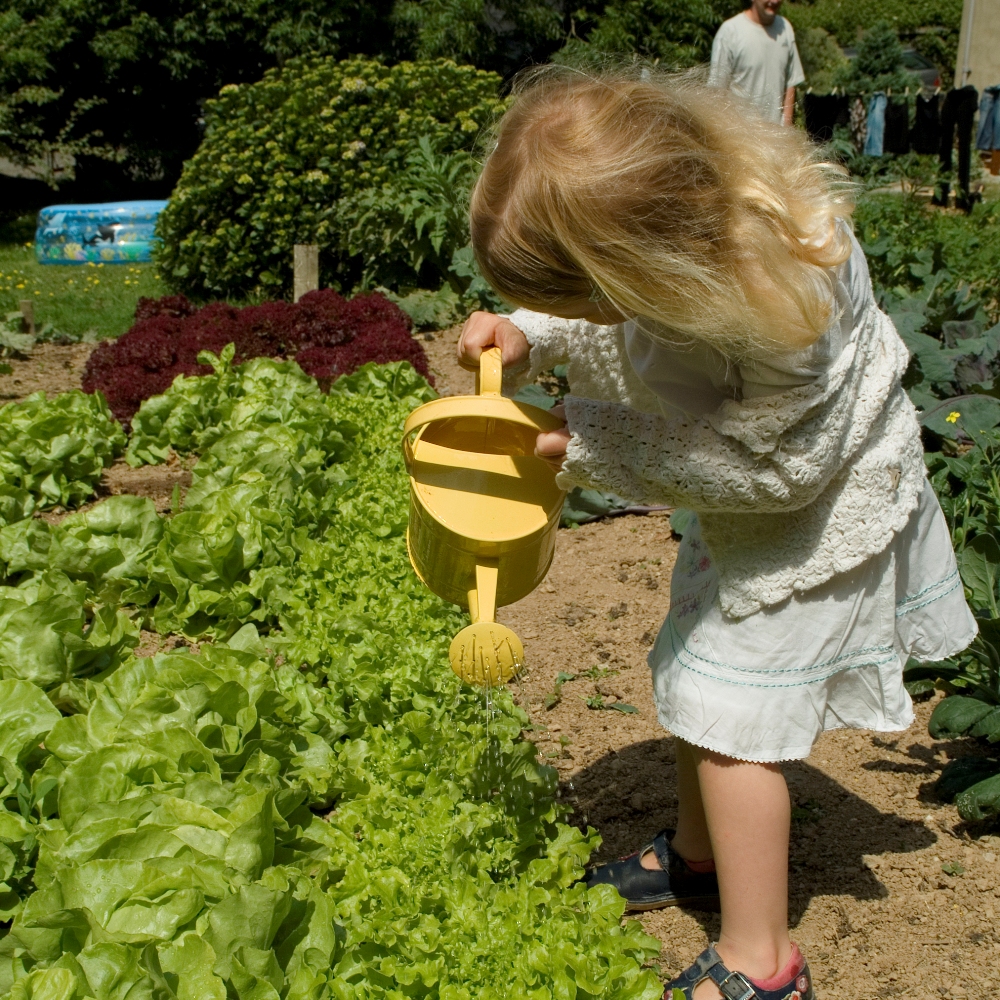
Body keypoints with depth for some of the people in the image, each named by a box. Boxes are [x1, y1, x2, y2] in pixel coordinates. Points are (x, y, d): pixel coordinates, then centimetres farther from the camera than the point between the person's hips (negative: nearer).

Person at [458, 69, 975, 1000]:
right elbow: (611, 322, 3)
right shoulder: (671, 212, -18)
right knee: (696, 673, 19)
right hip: (745, 499, 8)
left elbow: (780, 464, -28)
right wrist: (529, 336, -17)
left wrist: (597, 444, -26)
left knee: (727, 712, -5)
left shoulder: (779, 302, -41)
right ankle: (697, 854, 42)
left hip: (819, 510, -8)